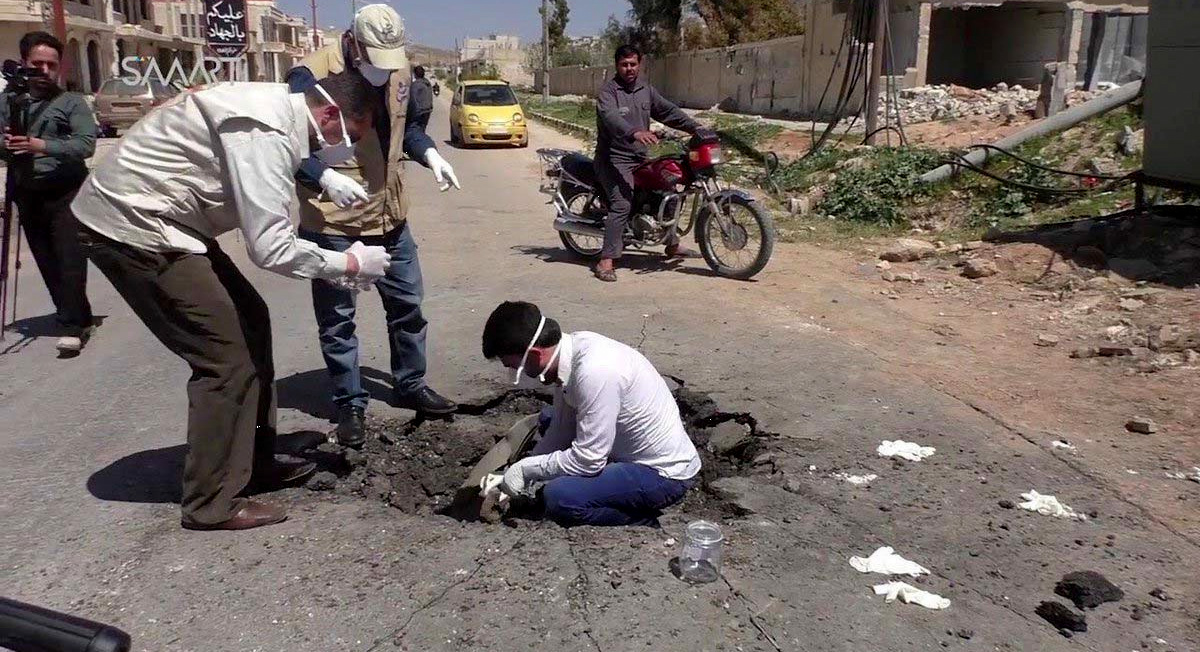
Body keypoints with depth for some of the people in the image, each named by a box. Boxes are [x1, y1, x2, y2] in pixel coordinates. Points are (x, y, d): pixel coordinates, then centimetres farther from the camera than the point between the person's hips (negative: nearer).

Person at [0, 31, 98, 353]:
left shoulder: (71, 102, 0)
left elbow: (87, 144, -13)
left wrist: (42, 145, -24)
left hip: (65, 193, -5)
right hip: (27, 194, 5)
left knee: (70, 260, -11)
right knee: (47, 263, 8)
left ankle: (72, 326, -9)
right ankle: (79, 318, 19)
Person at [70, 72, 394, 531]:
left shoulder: (278, 107, 7)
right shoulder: (265, 131, -24)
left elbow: (264, 232, 12)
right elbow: (271, 248, -26)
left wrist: (334, 266, 8)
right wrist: (349, 264, -12)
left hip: (149, 217, 10)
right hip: (131, 227, -10)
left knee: (249, 321, 13)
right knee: (226, 354, -8)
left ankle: (255, 463, 24)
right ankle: (212, 504, 6)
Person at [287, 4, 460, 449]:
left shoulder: (398, 69, 2)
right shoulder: (311, 76, -18)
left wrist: (429, 153, -1)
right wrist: (325, 177, -35)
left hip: (389, 215, 6)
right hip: (332, 223, -6)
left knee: (407, 304, 16)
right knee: (337, 319, 5)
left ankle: (410, 385, 34)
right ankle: (350, 405, 21)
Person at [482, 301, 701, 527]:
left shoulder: (595, 371, -32)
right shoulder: (574, 346, -5)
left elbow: (587, 460, -27)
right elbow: (561, 429, 6)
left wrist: (525, 469, -14)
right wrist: (516, 477, 5)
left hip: (665, 474, -9)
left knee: (558, 497, -26)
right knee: (548, 421, 18)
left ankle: (643, 522, -2)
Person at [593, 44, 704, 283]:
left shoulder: (645, 89, 12)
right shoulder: (608, 91, -12)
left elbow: (667, 110, 13)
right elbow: (611, 117, -31)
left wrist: (695, 127, 1)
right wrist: (635, 133, -49)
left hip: (641, 157, 8)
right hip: (614, 158, -8)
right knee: (622, 204, -24)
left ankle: (673, 245, 32)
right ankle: (606, 261, -23)